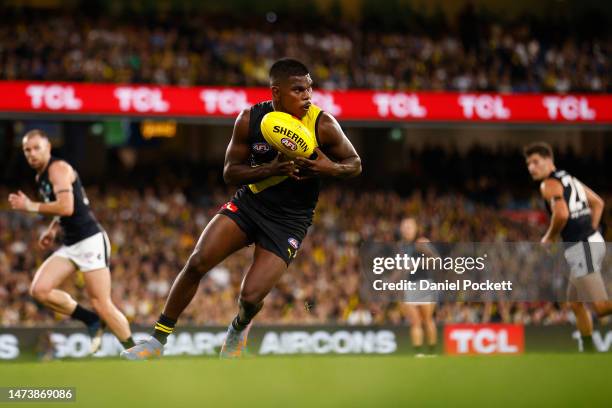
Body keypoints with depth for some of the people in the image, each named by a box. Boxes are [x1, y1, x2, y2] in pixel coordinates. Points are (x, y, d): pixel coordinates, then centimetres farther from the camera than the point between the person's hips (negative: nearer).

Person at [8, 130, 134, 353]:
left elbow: (66, 207, -24)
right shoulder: (40, 177, 17)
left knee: (101, 305, -11)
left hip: (90, 242, -9)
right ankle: (92, 321, 6)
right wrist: (52, 229, 15)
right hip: (70, 245, 9)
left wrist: (31, 206, -16)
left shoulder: (58, 168, -11)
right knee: (39, 290, -8)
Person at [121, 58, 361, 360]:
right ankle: (158, 340, 0)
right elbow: (230, 173, -6)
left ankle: (240, 327, 27)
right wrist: (272, 169, -24)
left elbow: (355, 165, -2)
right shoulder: (250, 119, -9)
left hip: (289, 220, -2)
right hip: (249, 202, 2)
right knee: (197, 263, -15)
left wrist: (331, 169, -25)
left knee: (251, 297, -13)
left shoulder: (323, 124, -15)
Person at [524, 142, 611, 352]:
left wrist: (548, 238, -7)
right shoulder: (569, 179, 20)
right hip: (592, 241, 10)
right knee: (575, 303, 19)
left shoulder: (549, 184, -8)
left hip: (581, 248, -10)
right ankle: (589, 350, 24)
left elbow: (561, 215, -24)